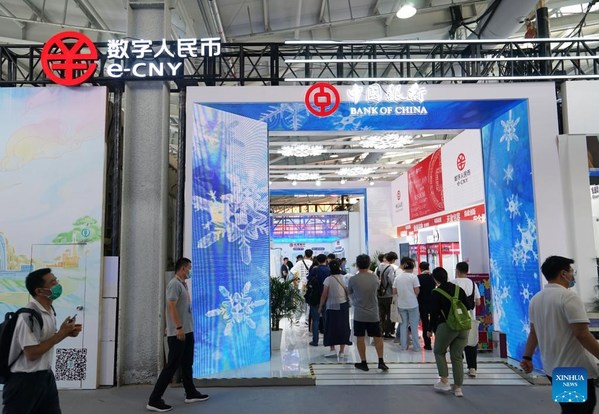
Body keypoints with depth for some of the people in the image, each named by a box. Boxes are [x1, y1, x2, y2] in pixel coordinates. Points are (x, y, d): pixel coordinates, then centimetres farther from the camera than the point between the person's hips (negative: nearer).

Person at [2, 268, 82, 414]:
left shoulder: (50, 310, 4)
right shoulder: (29, 316, -24)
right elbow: (32, 353, -24)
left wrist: (66, 332, -2)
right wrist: (61, 333, -20)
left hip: (45, 375, 9)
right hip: (24, 380, -8)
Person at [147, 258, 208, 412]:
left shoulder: (182, 284, 14)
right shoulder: (174, 284, -15)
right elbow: (172, 306, -22)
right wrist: (178, 328, -25)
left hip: (187, 331, 10)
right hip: (178, 333, -10)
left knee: (187, 364, 17)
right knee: (172, 366, -6)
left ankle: (191, 393, 28)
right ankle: (154, 400, 1)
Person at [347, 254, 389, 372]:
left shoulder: (353, 279, -12)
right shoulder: (375, 277, -5)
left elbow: (349, 292, 5)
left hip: (359, 314, -2)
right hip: (373, 313, 2)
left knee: (360, 338, 8)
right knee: (377, 337, 13)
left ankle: (363, 363, 14)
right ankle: (381, 361, 11)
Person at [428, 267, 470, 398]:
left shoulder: (435, 293, -6)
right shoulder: (458, 289, 8)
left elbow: (434, 313, -6)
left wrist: (430, 329, 5)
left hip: (447, 326, -5)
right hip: (463, 326, 5)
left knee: (439, 352, 16)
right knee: (457, 356, 11)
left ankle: (444, 381, 9)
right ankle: (458, 387, 11)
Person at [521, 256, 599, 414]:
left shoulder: (536, 299, 6)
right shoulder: (568, 296, -17)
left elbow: (534, 332, 10)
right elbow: (581, 334, -22)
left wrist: (527, 357, 14)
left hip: (551, 367, 7)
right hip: (576, 368, -7)